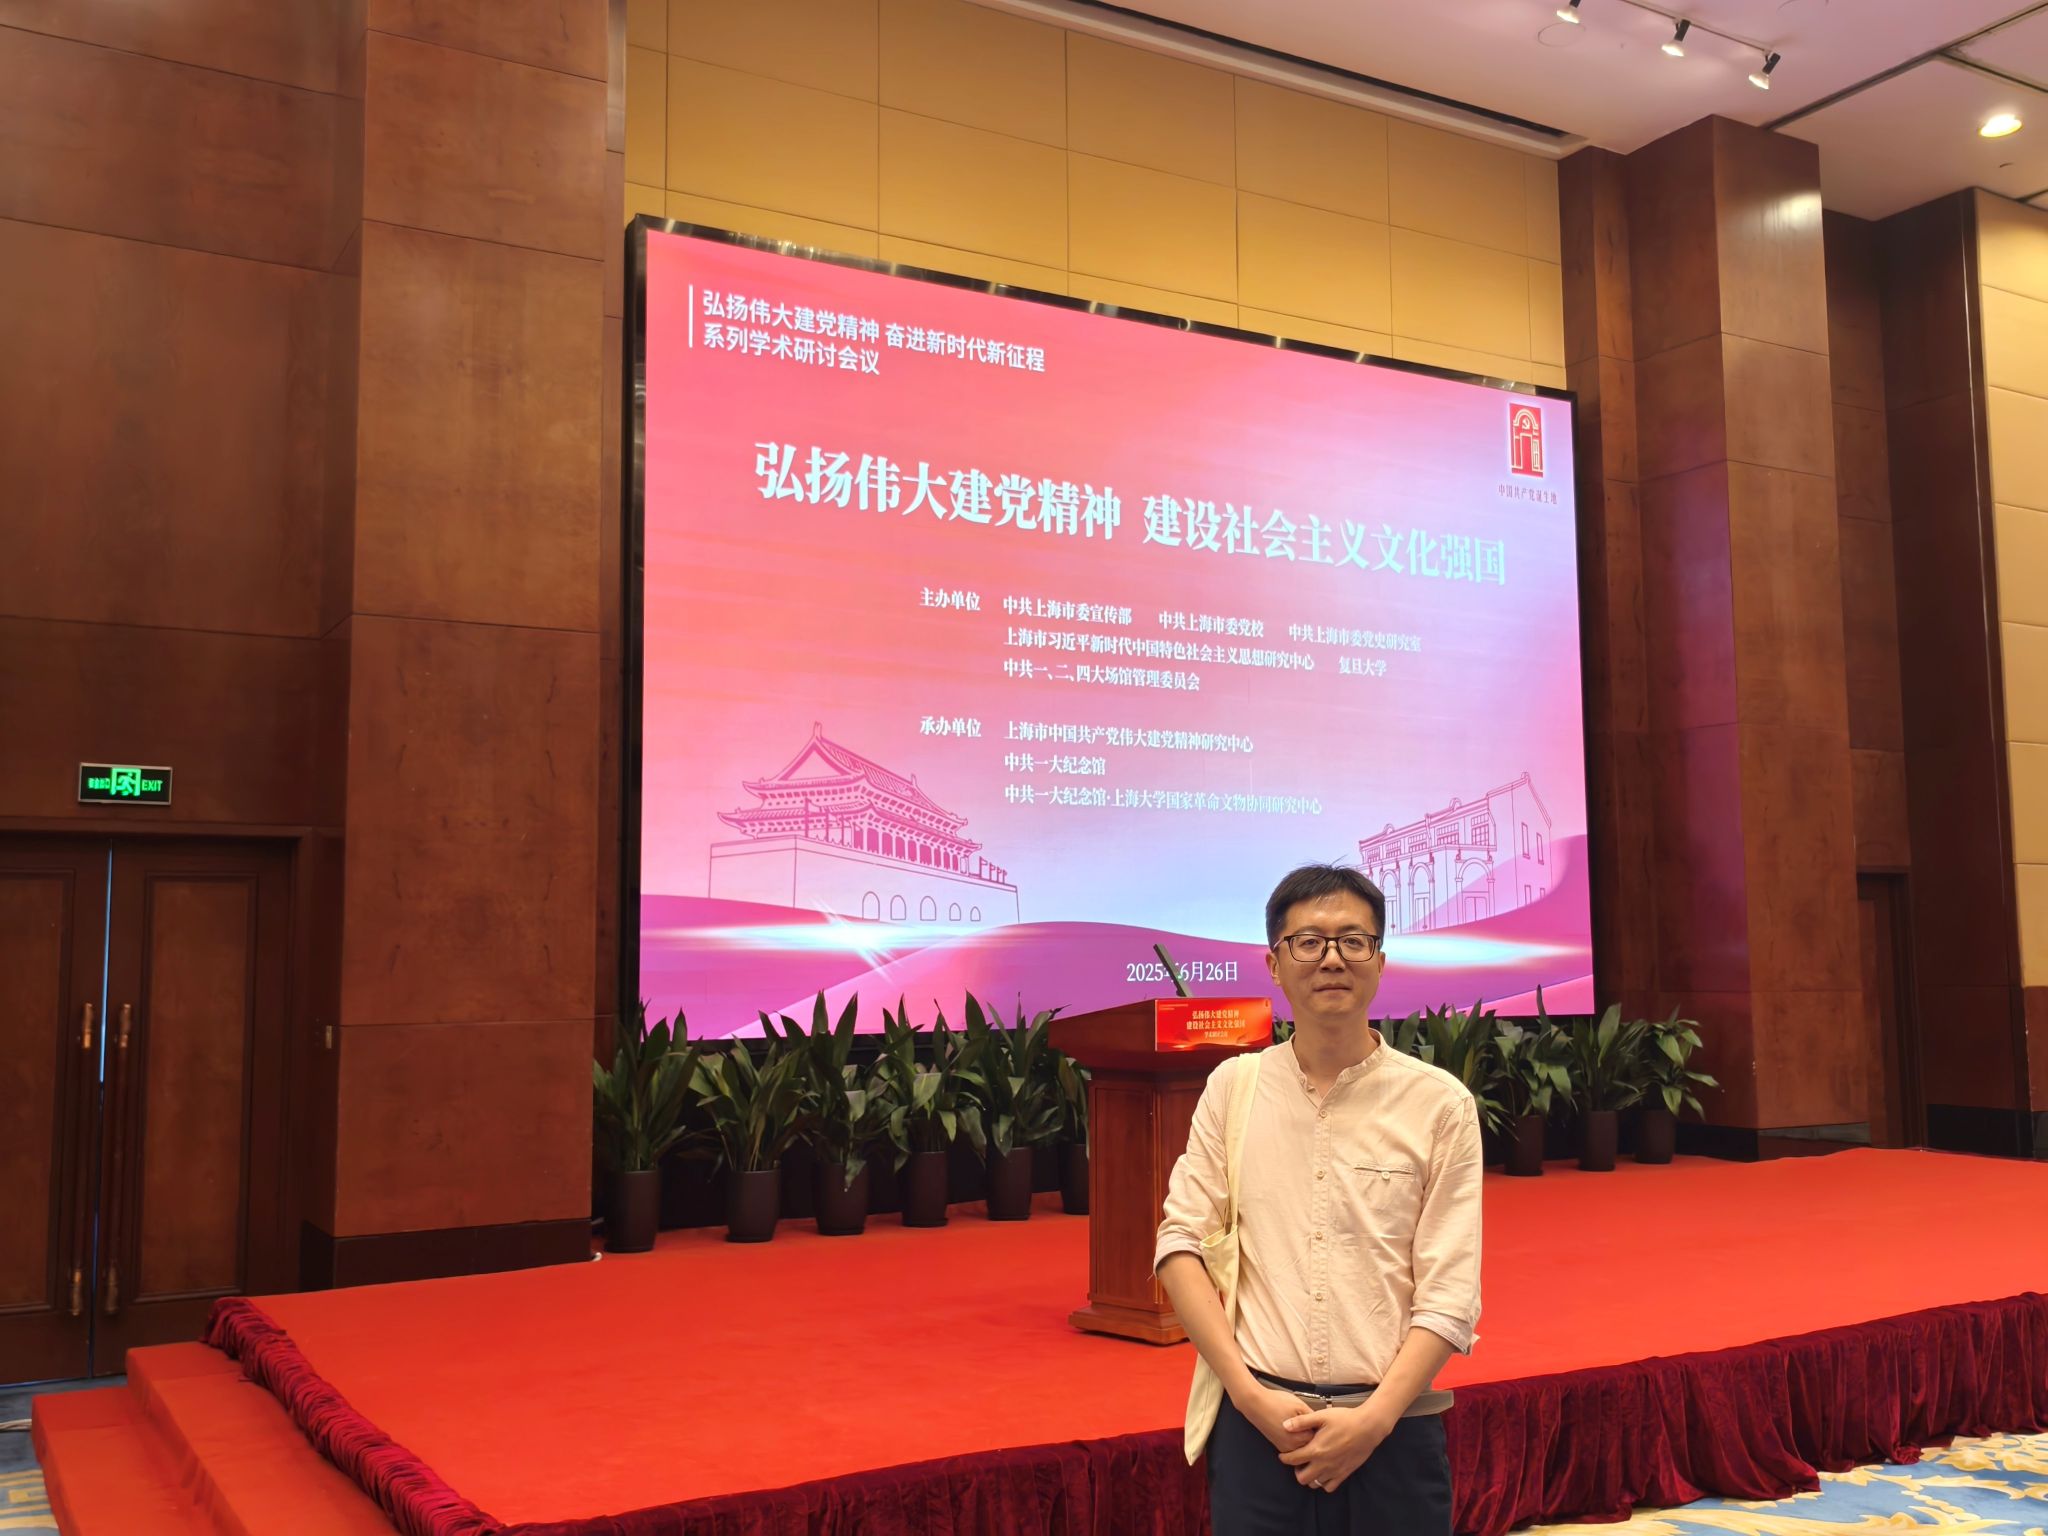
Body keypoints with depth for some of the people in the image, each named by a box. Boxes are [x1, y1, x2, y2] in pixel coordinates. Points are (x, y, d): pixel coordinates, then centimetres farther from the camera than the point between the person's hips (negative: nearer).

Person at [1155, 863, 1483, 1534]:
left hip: (1393, 1427, -1)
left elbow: (1450, 1294, -5)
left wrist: (1372, 1422, -12)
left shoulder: (1440, 1103, -2)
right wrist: (1250, 1394, -9)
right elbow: (1181, 1244, -1)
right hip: (1257, 1423, 1)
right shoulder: (1234, 1087, 2)